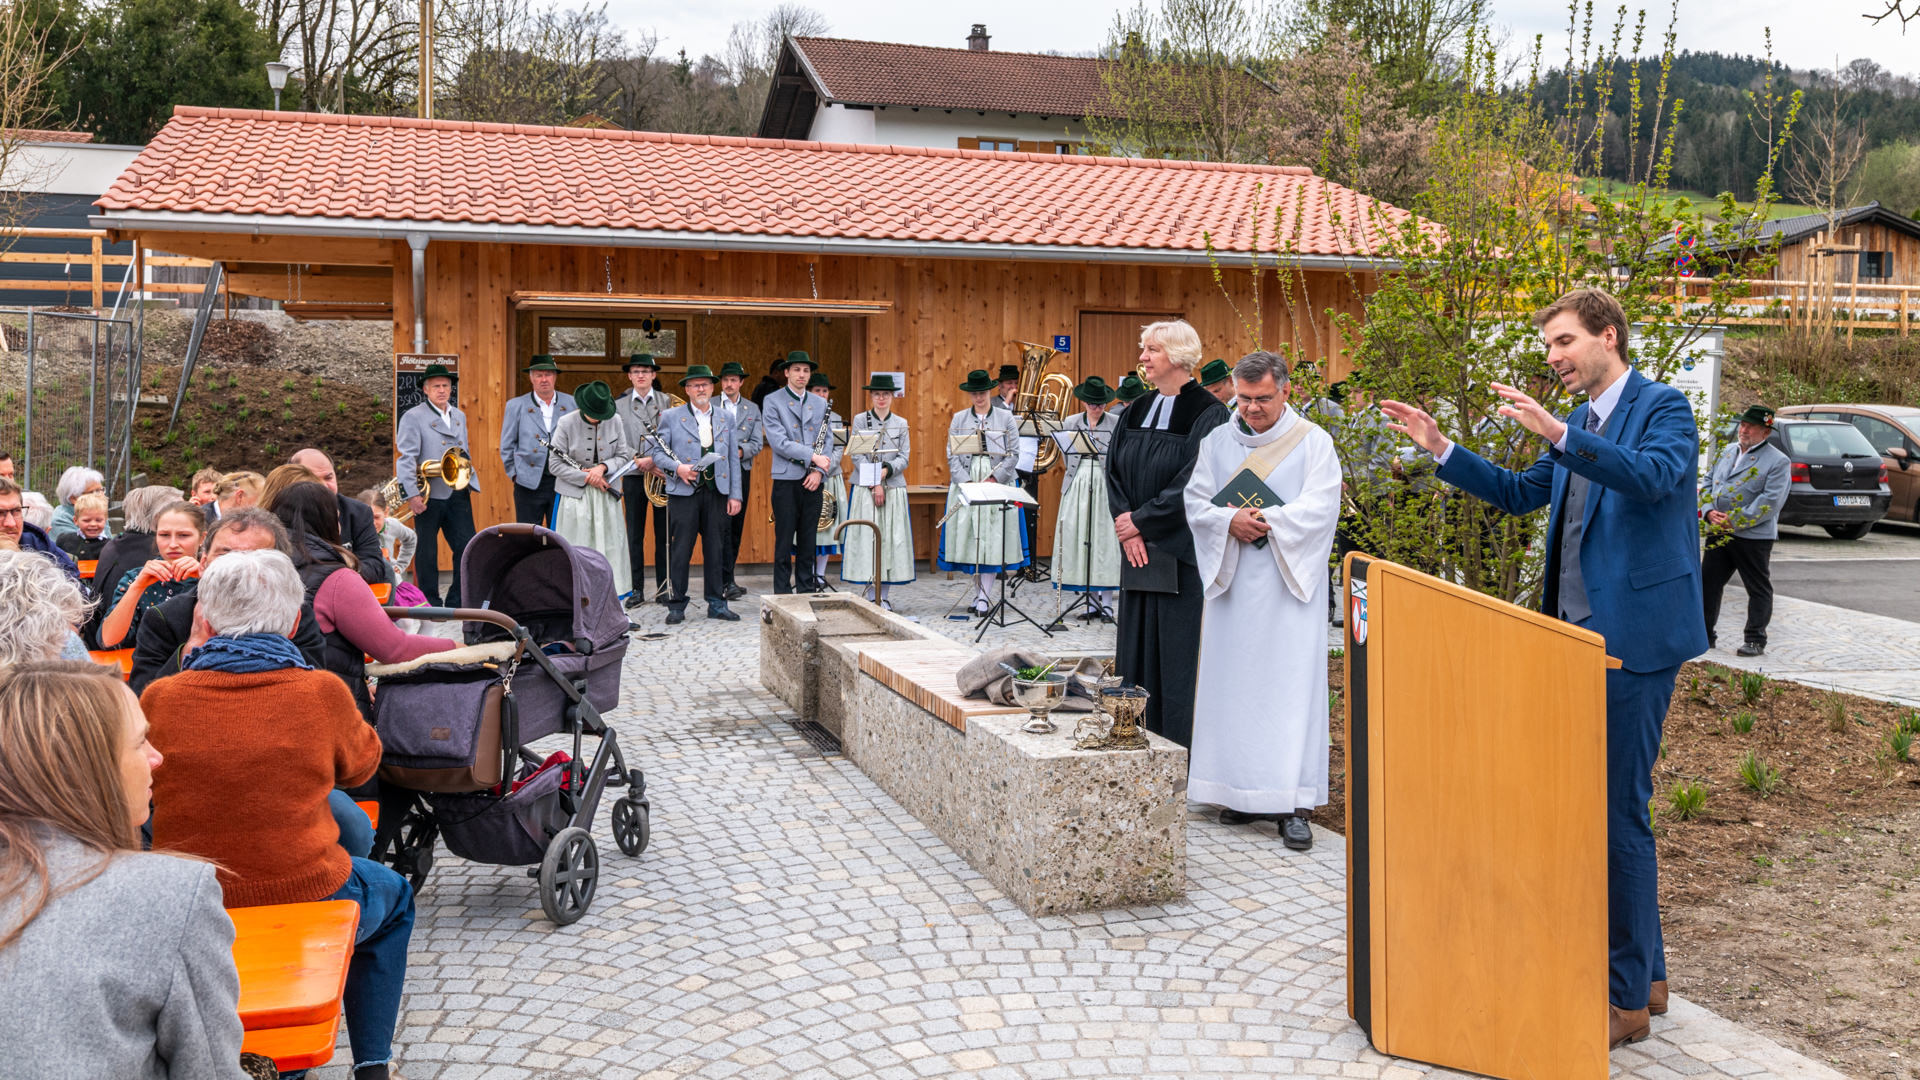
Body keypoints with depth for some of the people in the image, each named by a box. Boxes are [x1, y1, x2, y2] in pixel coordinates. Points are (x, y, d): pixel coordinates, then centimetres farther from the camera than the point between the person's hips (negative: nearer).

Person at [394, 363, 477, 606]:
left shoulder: (460, 416, 16)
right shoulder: (413, 417, -3)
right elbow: (406, 457, -10)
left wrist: (468, 480, 14)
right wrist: (412, 494, -18)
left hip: (458, 494, 5)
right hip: (429, 495, -5)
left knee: (468, 548, 2)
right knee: (428, 554, 3)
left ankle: (457, 603, 13)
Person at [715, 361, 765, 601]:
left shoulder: (752, 408, 13)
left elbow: (758, 443, 6)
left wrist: (740, 451, -13)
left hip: (742, 471, 4)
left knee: (737, 526, 7)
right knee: (723, 525, -12)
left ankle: (726, 577, 17)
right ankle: (727, 581, -14)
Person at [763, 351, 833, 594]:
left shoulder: (820, 404, 14)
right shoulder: (772, 402, 0)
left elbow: (828, 442, 10)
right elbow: (779, 442, -11)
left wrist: (819, 471, -6)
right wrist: (813, 457, -15)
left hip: (813, 482, 4)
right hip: (787, 480, -4)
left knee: (808, 539, 8)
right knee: (784, 539, -1)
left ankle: (807, 589, 15)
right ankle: (782, 593, 5)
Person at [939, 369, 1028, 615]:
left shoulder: (1006, 417, 7)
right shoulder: (958, 419, 10)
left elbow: (1013, 454, 1)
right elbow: (952, 455, 4)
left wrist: (994, 478, -11)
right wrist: (967, 481, -10)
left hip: (998, 482, -1)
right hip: (965, 482, 2)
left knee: (992, 537, -6)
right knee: (969, 535, 0)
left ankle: (984, 595, -4)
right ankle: (978, 591, 9)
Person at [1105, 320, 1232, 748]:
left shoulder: (1208, 414, -9)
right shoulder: (1135, 413, 12)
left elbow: (1193, 485, -15)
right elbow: (1115, 473, 8)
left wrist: (1141, 519, -12)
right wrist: (1127, 527, -7)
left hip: (1181, 552, -7)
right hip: (1138, 551, 7)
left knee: (1178, 646, -4)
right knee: (1138, 645, 8)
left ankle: (1181, 742, 4)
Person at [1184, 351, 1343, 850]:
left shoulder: (1313, 442, 2)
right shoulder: (1217, 440, 10)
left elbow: (1320, 507, -9)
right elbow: (1195, 502, 5)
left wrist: (1266, 522, -18)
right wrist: (1229, 520, -14)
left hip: (1289, 583, -3)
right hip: (1231, 582, 3)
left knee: (1291, 684, -6)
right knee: (1232, 682, 4)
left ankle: (1294, 803, -3)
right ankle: (1242, 791, 14)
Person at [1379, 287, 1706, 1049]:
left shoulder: (1663, 408, -8)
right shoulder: (1579, 426, 16)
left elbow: (1655, 474, -28)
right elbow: (1519, 492, 23)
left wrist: (1556, 434, -38)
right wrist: (1438, 447, 15)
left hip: (1633, 638, -9)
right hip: (1581, 636, 9)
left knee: (1619, 810, -6)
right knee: (1599, 805, 14)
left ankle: (1627, 998, 4)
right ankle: (1644, 972, 28)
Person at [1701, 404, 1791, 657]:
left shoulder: (1778, 461, -6)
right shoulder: (1727, 452, 14)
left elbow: (1770, 502, -15)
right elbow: (1709, 482, 16)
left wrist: (1735, 522, -18)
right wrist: (1710, 511, -3)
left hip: (1753, 536, -6)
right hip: (1718, 533, 6)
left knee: (1759, 589, 3)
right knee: (1708, 583, 7)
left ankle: (1755, 639, 11)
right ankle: (1704, 635, 16)